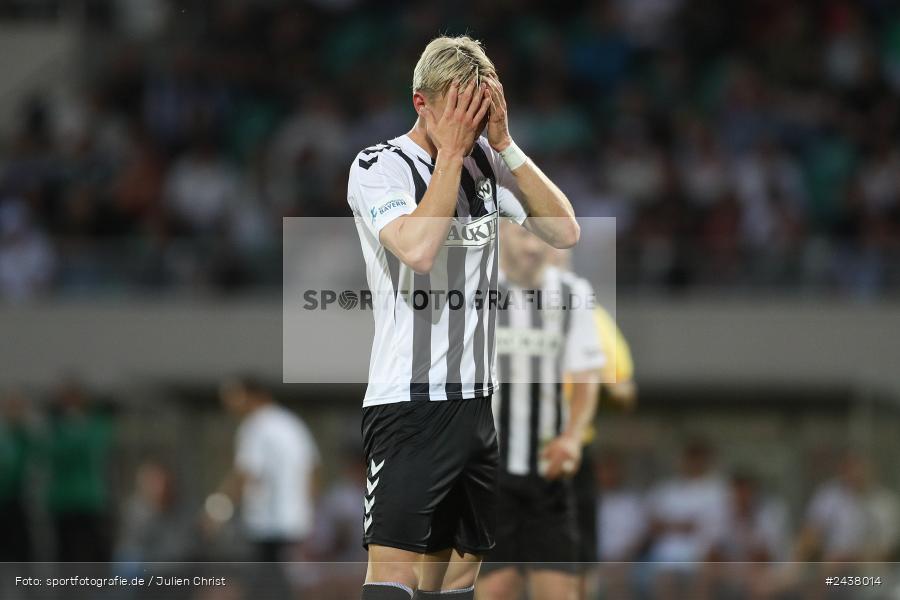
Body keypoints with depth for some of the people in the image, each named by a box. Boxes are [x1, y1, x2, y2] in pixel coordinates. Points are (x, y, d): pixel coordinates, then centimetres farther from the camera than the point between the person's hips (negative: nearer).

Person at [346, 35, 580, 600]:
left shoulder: (488, 161, 10)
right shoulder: (379, 166, -6)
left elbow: (565, 231, 2)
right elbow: (420, 249, -22)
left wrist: (505, 143, -4)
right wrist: (450, 150, -14)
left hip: (476, 400, 6)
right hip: (408, 402, -6)